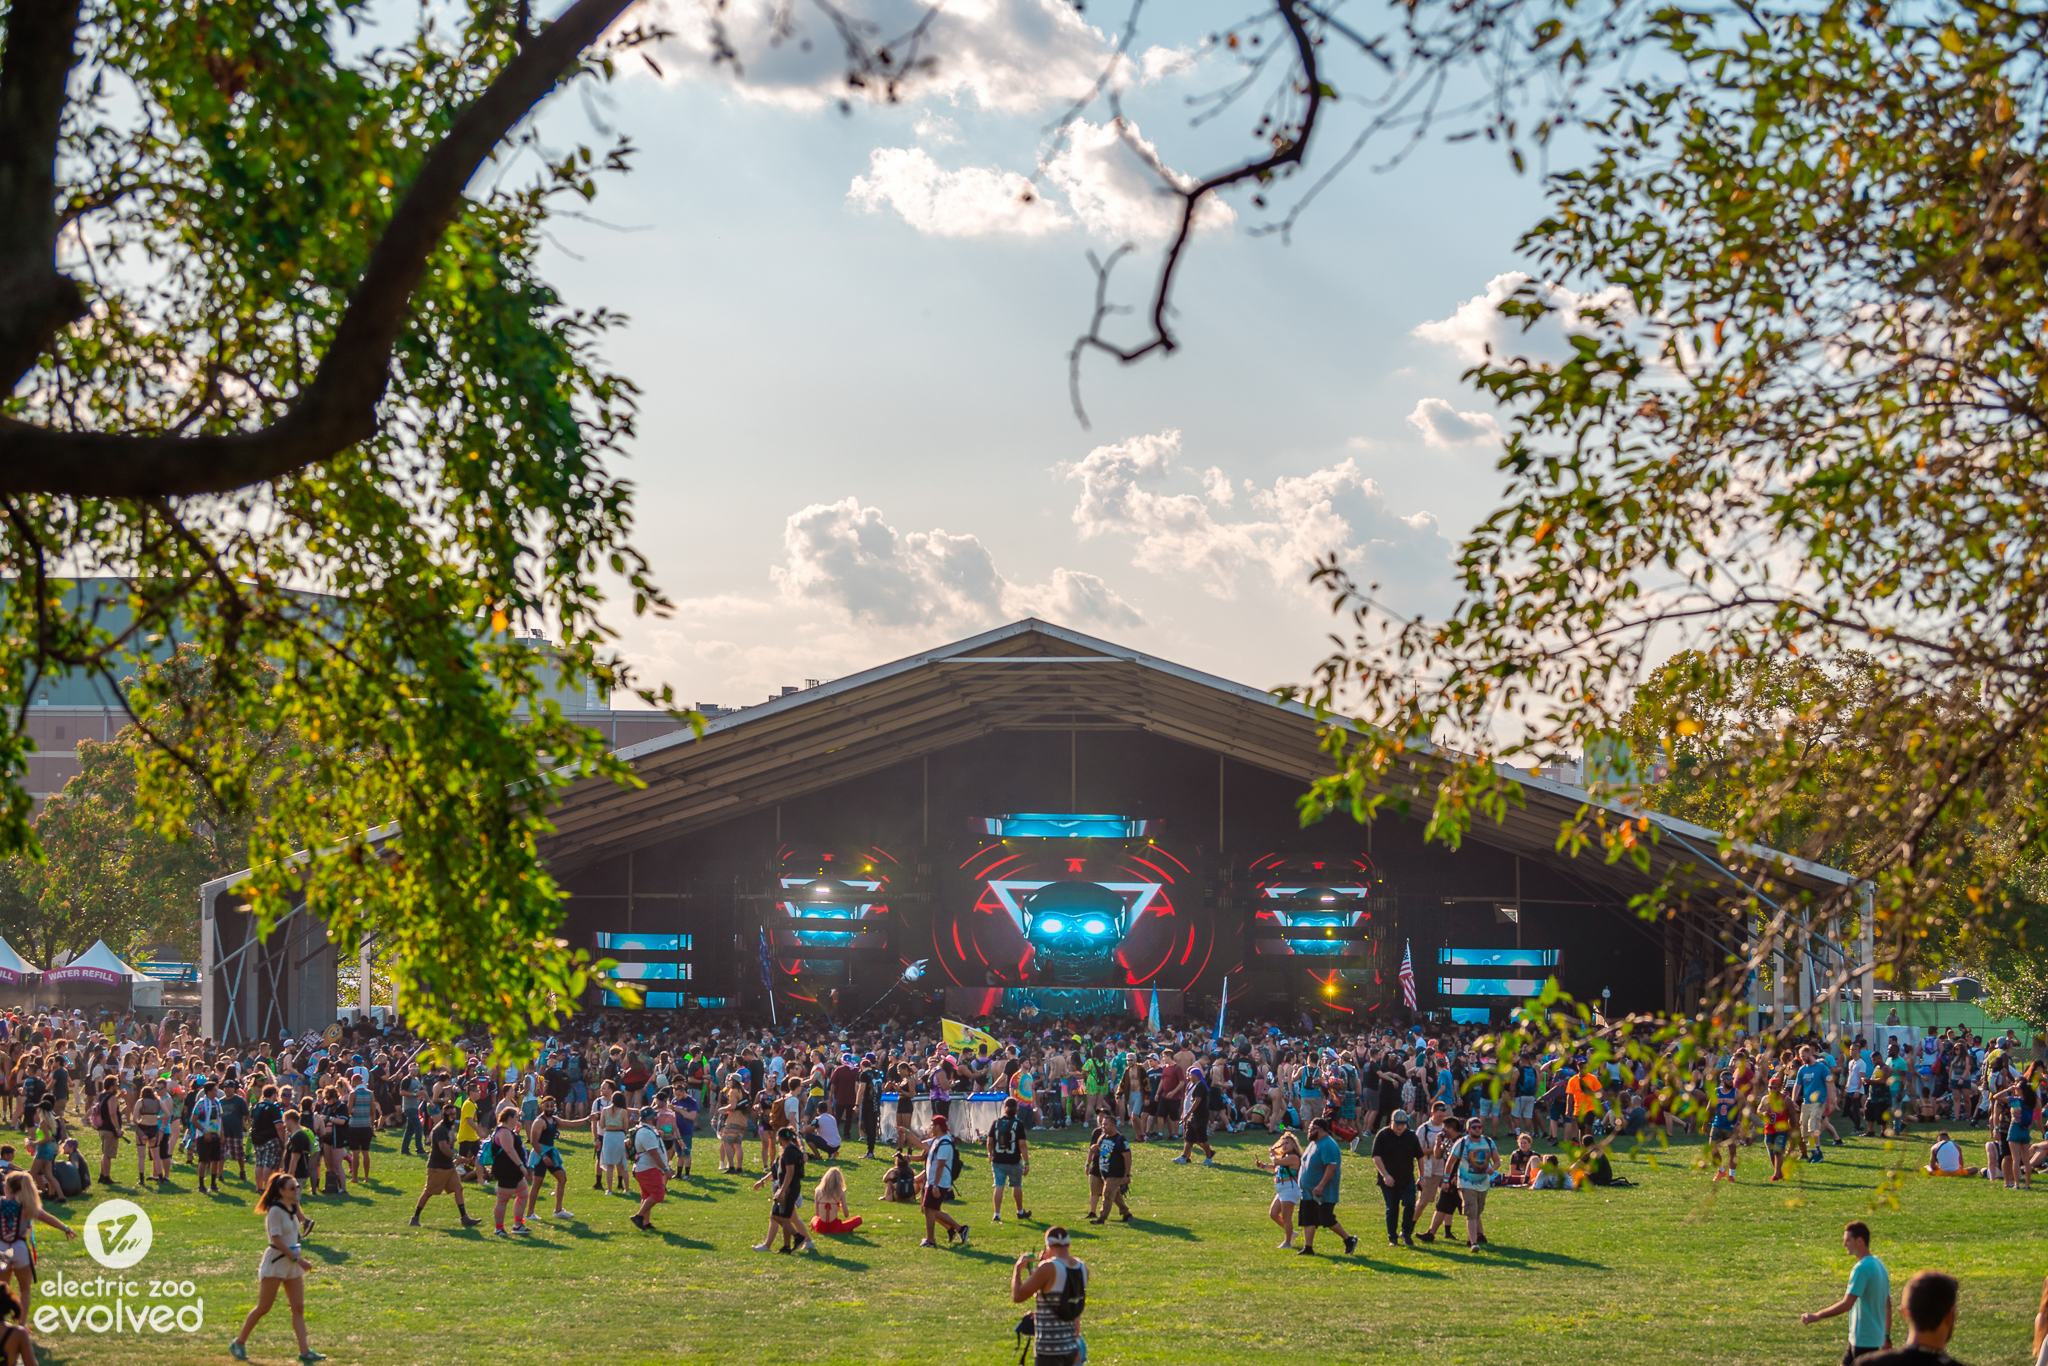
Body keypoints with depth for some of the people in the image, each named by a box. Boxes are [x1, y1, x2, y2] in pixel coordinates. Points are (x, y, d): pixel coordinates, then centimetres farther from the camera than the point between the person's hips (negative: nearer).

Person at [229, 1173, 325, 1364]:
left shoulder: (292, 1209, 10)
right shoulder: (275, 1211, -15)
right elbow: (277, 1240, -19)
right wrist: (298, 1260, -20)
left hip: (292, 1261, 8)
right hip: (276, 1261, -8)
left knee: (298, 1307, 0)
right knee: (263, 1308, -1)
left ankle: (304, 1351, -3)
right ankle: (239, 1343, 15)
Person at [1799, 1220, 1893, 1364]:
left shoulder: (1861, 1269, -19)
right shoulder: (1879, 1265, 11)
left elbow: (1846, 1304, -24)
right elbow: (1887, 1305, 17)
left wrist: (1817, 1317, -21)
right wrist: (1887, 1336, 22)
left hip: (1865, 1340, -10)